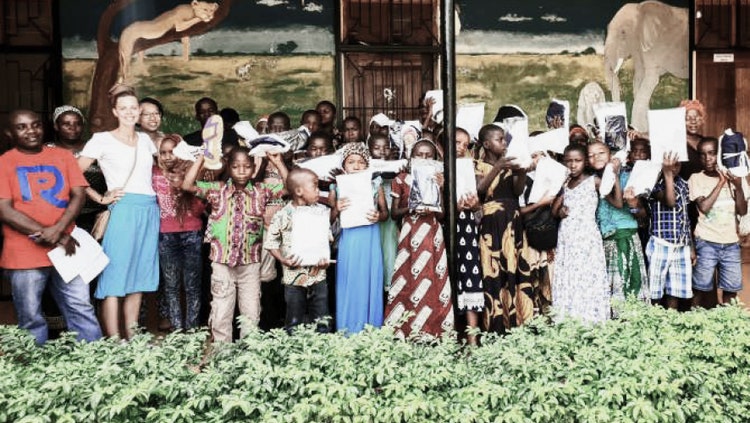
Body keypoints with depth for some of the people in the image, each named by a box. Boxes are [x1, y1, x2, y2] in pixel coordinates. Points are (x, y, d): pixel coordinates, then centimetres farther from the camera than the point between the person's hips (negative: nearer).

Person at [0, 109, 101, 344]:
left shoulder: (63, 156, 10)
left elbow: (79, 195, 2)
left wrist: (58, 230, -15)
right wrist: (50, 237, -12)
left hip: (66, 248, 2)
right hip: (24, 255, -2)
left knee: (82, 310, 4)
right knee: (31, 319, 5)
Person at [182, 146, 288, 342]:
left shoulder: (261, 190, 2)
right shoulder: (217, 190, -1)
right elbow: (187, 185, -9)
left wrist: (278, 162, -10)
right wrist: (202, 158, -11)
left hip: (251, 262, 1)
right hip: (222, 261, -1)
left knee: (251, 314, 10)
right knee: (221, 313, 7)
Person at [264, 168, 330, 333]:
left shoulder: (322, 211, 0)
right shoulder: (283, 215, -8)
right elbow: (270, 241, -2)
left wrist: (326, 256, -9)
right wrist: (282, 260, -15)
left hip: (318, 274, 2)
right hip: (294, 275, -2)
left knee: (321, 320, 9)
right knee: (294, 322, 10)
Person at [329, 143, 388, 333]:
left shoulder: (375, 186, 2)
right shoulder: (338, 188, 1)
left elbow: (386, 212, 10)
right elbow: (329, 219, 5)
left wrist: (379, 216, -12)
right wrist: (337, 209, -15)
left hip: (370, 242, 0)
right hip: (348, 243, 0)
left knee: (370, 285, 6)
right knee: (349, 287, 5)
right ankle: (348, 333, 17)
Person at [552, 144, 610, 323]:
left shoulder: (594, 181, -2)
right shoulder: (565, 183, 14)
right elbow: (554, 210, 17)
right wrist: (560, 211, -4)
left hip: (586, 239, -5)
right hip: (566, 239, 5)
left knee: (587, 282, -8)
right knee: (566, 282, 3)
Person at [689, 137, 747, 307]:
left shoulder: (732, 176, 6)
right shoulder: (696, 178, -2)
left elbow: (742, 211, 0)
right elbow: (704, 207, -15)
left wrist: (739, 187, -14)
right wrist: (721, 183, -13)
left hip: (731, 243, 3)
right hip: (706, 243, -3)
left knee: (731, 289, 7)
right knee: (702, 289, 0)